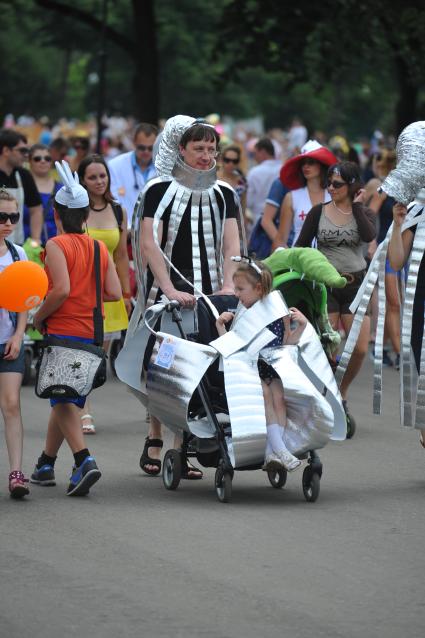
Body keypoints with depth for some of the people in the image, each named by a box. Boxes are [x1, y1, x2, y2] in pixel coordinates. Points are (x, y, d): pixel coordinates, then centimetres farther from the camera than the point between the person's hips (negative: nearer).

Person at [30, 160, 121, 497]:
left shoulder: (56, 245, -8)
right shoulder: (100, 248, 9)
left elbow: (62, 289, -20)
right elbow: (115, 292, 3)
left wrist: (39, 317, -7)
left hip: (62, 330, -6)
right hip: (92, 332, 6)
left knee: (64, 402, -6)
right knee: (66, 401, 15)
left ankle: (84, 460, -25)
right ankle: (45, 465, 24)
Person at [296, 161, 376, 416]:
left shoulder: (364, 213, 5)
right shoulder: (319, 212, 5)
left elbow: (369, 236, -17)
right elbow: (301, 248, 6)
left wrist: (356, 205, -10)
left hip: (356, 284, 1)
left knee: (360, 349, -4)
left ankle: (342, 393, 19)